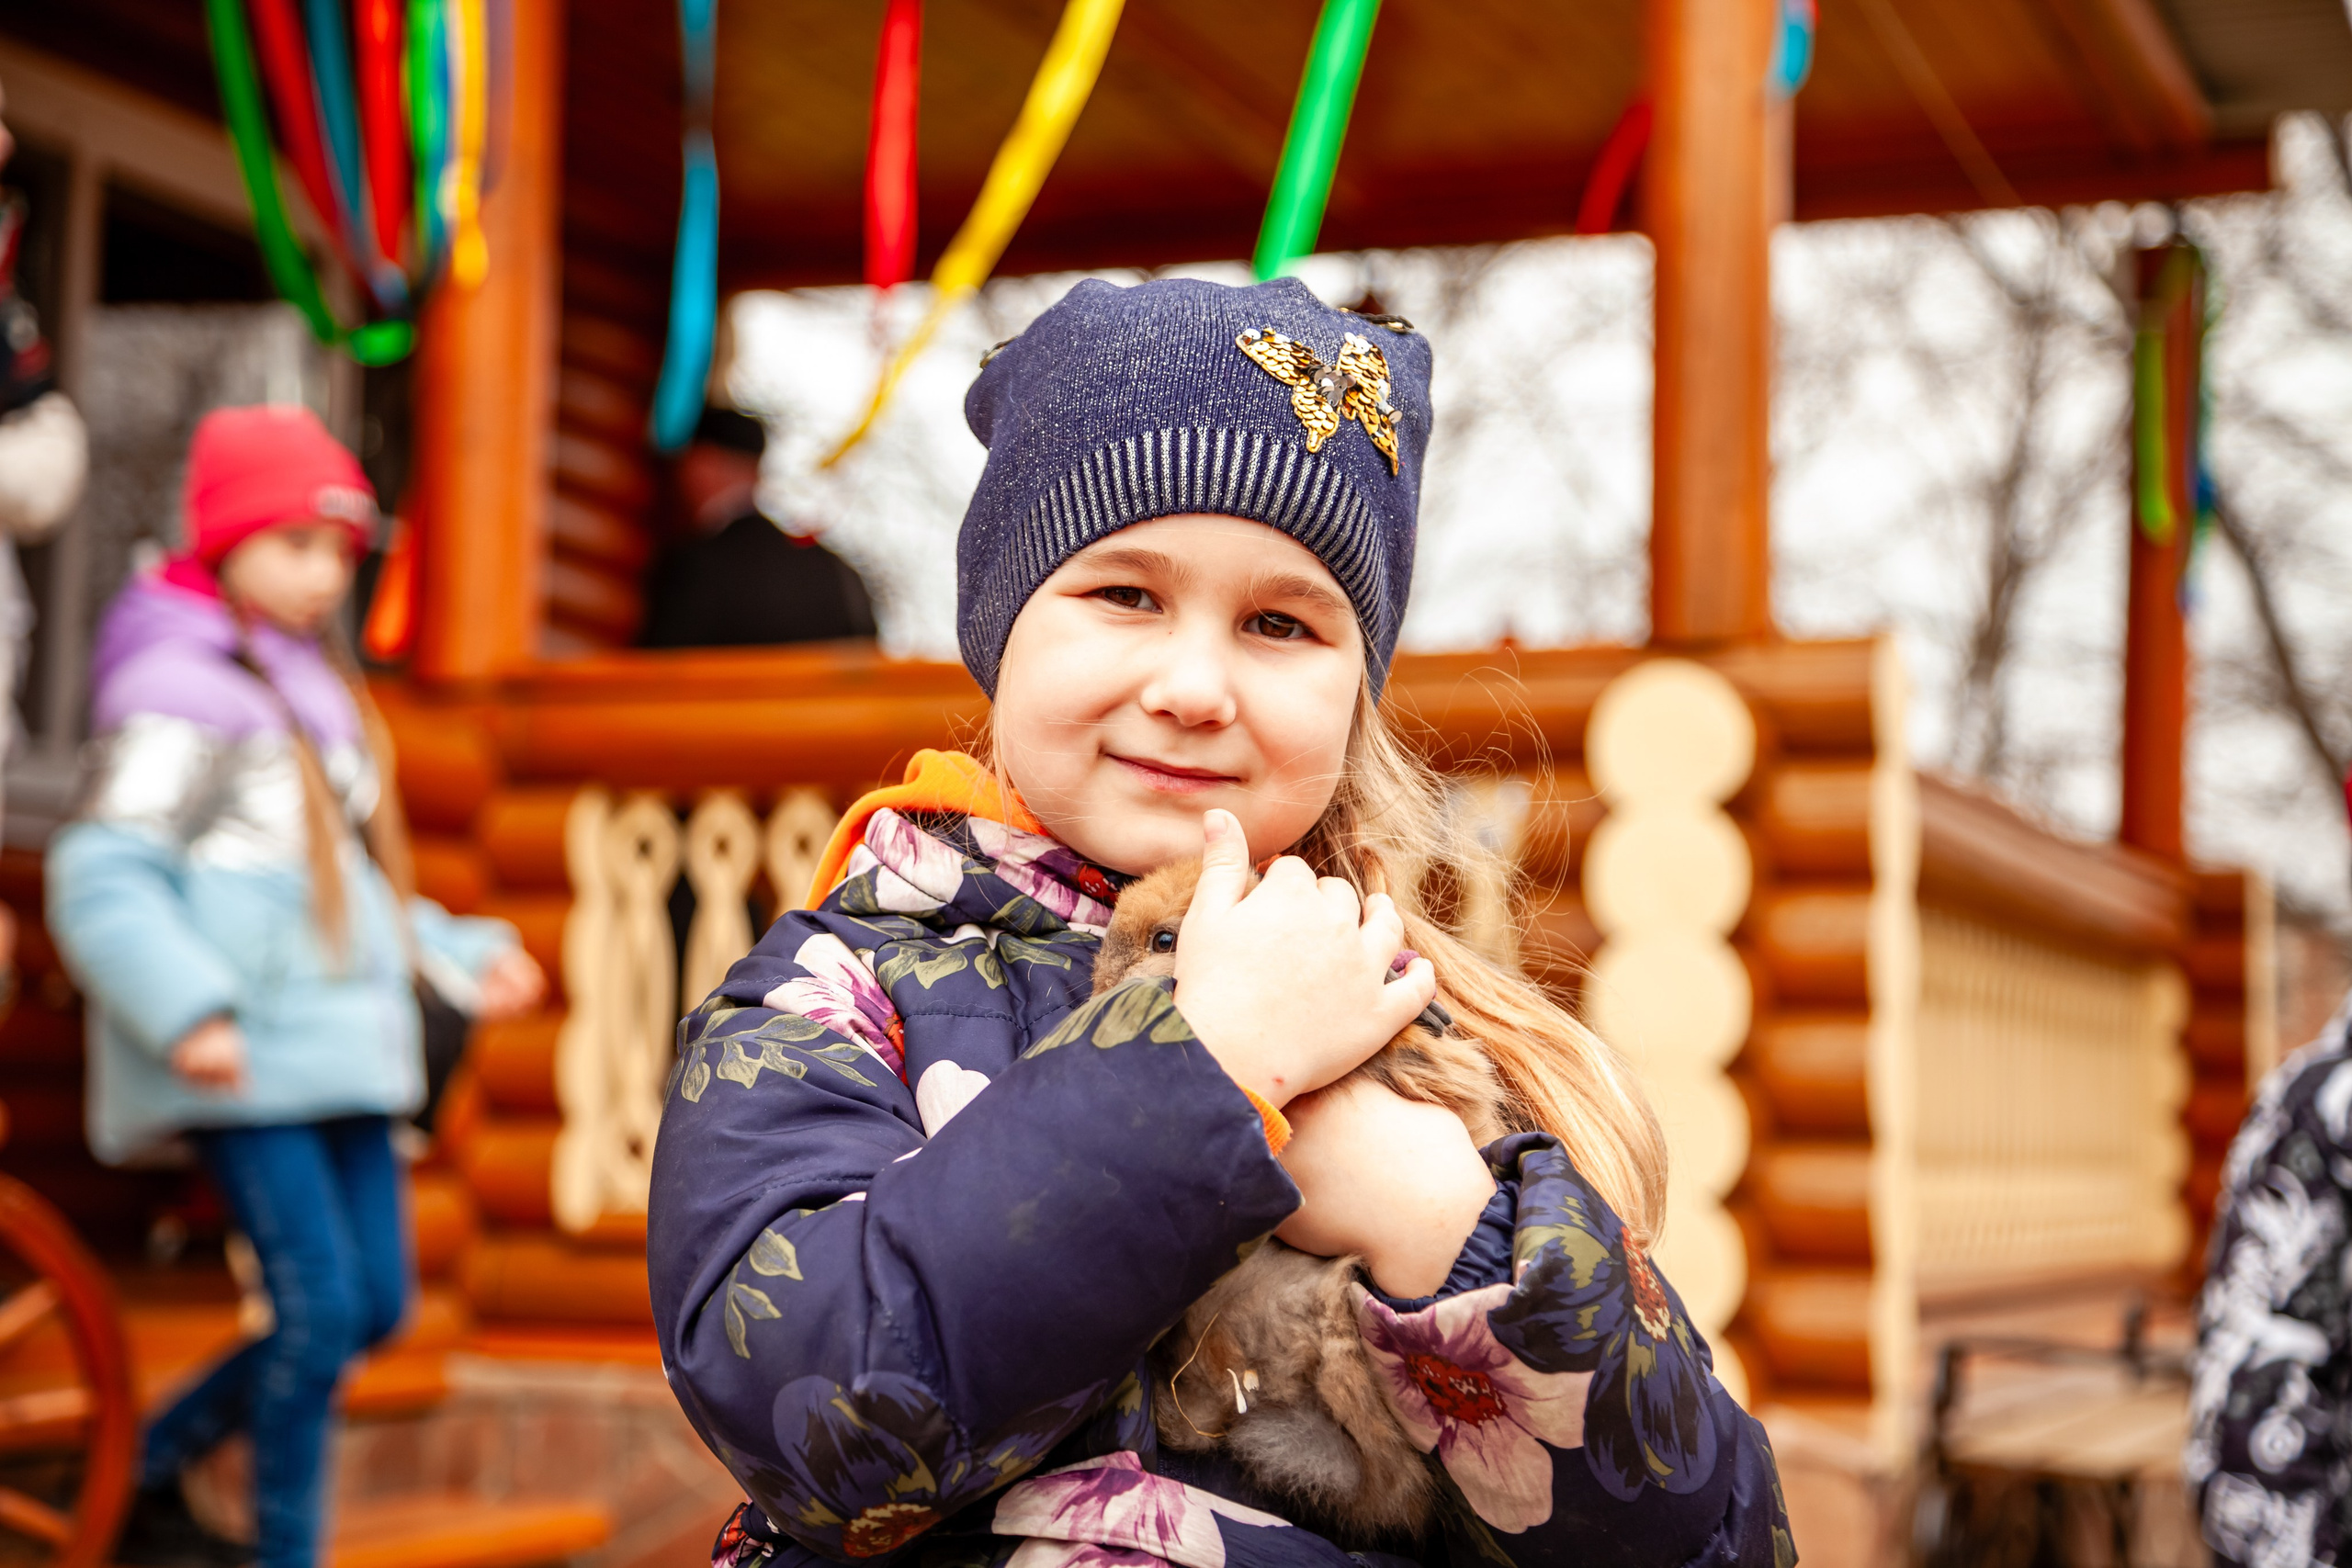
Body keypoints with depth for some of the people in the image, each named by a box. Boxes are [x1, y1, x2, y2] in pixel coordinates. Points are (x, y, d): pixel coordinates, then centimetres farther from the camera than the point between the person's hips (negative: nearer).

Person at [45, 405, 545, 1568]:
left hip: (335, 1052, 9)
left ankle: (152, 1474, 25)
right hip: (241, 1060, -9)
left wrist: (465, 954, 16)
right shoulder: (179, 690, -8)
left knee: (375, 1306, 9)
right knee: (321, 1307, -11)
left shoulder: (313, 689, 20)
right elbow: (103, 880, -16)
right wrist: (189, 1010, -28)